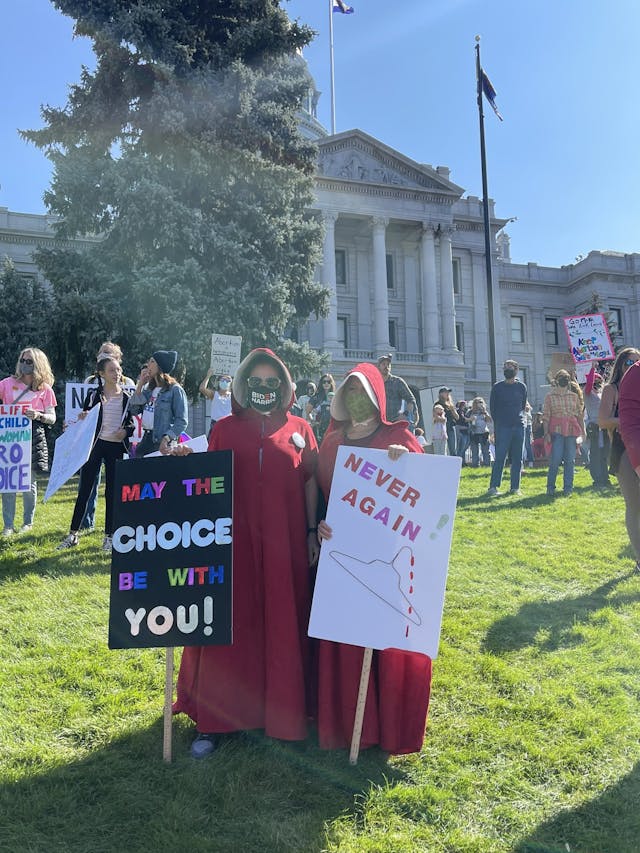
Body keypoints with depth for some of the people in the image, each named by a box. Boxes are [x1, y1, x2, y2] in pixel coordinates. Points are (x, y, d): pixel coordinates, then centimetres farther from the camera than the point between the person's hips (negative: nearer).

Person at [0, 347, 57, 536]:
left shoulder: (45, 389, 6)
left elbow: (52, 418, 3)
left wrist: (38, 415, -15)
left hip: (33, 436, -1)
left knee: (29, 481, 5)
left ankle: (28, 522, 19)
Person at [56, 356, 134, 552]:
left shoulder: (127, 397, 5)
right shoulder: (94, 396, 1)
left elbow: (132, 422, 12)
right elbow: (83, 422, 5)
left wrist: (126, 430, -9)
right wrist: (81, 419, -16)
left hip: (116, 447, 1)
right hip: (95, 444, -1)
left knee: (112, 492, 6)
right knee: (84, 490, 1)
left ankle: (109, 536, 14)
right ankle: (73, 534, 10)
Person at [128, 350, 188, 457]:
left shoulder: (175, 390, -7)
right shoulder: (148, 388, 14)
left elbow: (181, 421, -12)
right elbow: (133, 410, 7)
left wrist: (166, 439, -22)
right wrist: (140, 384, 4)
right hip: (146, 440, 7)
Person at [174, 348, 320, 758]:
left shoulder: (299, 429, 8)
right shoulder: (225, 429, 7)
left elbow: (310, 483, 8)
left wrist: (313, 532, 4)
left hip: (284, 544, 1)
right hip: (234, 542, 0)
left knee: (283, 628, 7)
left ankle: (283, 713, 23)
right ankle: (214, 719, 13)